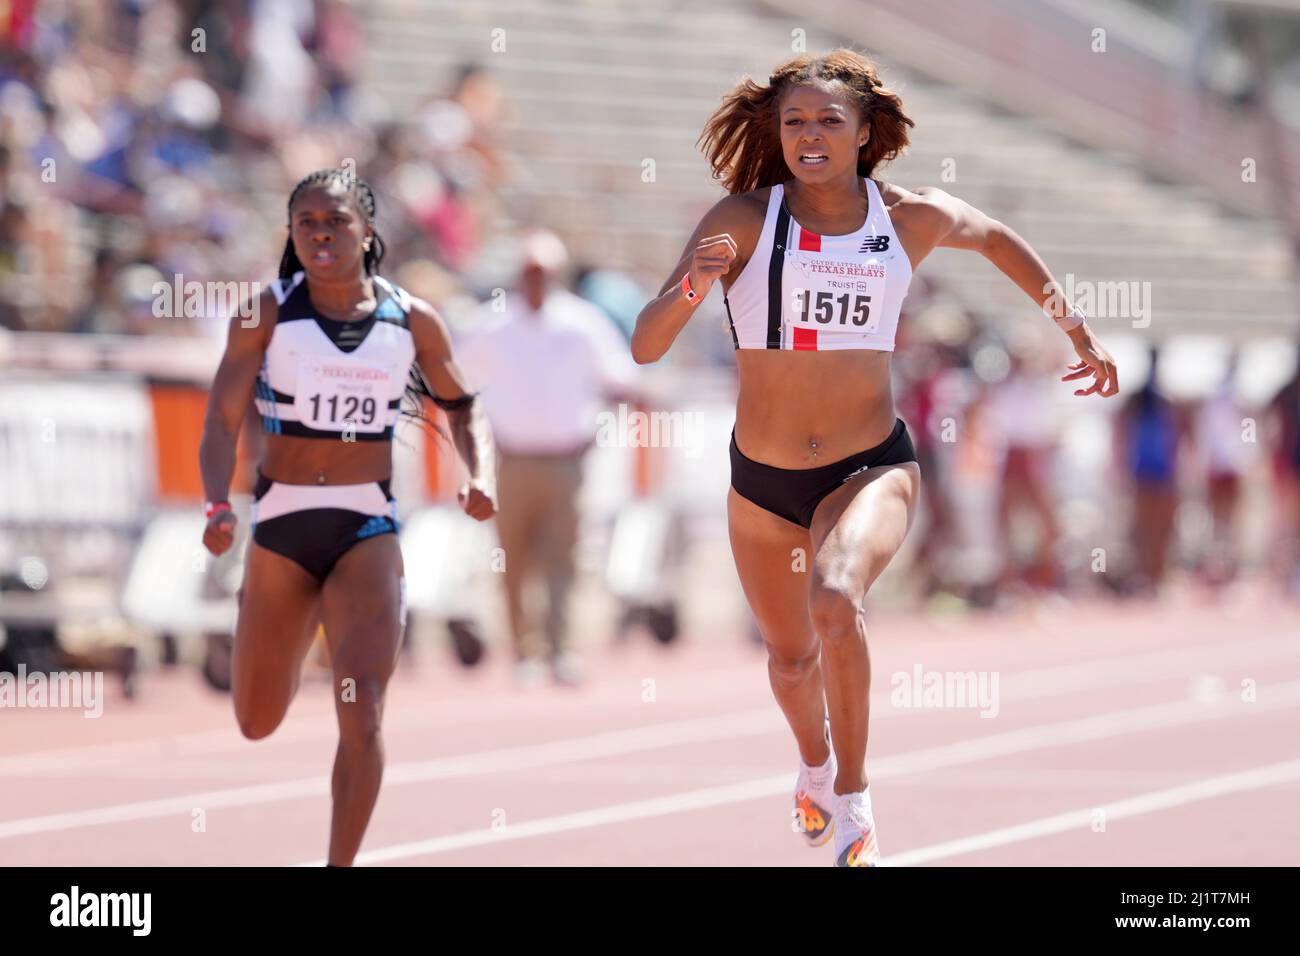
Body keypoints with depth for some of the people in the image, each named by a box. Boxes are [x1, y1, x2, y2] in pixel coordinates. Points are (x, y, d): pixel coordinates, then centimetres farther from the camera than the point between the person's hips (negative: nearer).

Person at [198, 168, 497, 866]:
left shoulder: (413, 323, -1)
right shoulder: (266, 315, -7)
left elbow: (463, 407, 13)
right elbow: (222, 421, -12)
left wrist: (481, 475, -7)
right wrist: (217, 506, -29)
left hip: (368, 531, 0)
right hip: (280, 526, 0)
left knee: (361, 715, -19)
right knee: (258, 727, 15)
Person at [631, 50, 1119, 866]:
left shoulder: (912, 219, -7)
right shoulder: (744, 221, -12)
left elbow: (998, 239, 17)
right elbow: (646, 346, -17)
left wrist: (1079, 332, 20)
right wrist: (692, 287, -37)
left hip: (872, 468, -2)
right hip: (763, 479, 2)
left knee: (837, 604, -33)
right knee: (792, 657, 21)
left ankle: (853, 801, -16)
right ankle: (815, 764, 57)